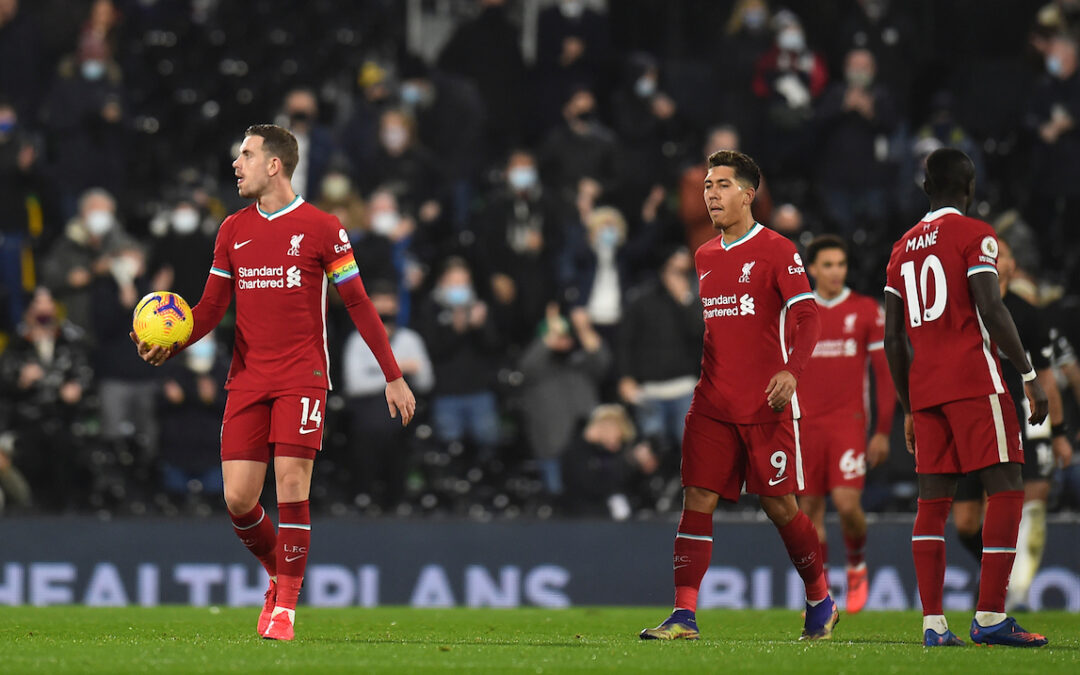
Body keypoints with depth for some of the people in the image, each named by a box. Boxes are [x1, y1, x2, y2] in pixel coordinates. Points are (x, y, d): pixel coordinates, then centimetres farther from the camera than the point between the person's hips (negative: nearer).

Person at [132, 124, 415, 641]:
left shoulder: (320, 229, -2)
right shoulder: (233, 231, 11)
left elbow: (358, 304, 2)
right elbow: (211, 307, 12)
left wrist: (393, 376, 1)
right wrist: (170, 343, -8)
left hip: (301, 377, -4)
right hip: (247, 380, 4)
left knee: (291, 487, -12)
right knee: (238, 498, -3)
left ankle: (285, 607, -3)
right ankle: (279, 576, 23)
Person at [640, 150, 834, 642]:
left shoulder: (776, 250, -5)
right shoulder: (704, 258, 15)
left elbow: (806, 316, -11)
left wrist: (791, 370, -26)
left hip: (767, 405, -5)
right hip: (713, 406, 5)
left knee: (780, 505, 0)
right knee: (697, 500, -6)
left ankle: (821, 601, 20)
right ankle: (684, 616, -9)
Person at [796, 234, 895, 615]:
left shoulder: (866, 311, 3)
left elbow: (885, 373, 4)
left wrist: (883, 431, 0)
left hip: (849, 423, -2)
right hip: (806, 425, 2)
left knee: (847, 503, -15)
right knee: (810, 511, 1)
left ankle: (857, 565, 13)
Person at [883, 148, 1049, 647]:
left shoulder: (903, 249, 17)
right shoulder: (974, 235, -3)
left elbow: (893, 339, 17)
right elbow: (991, 310, -14)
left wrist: (909, 409, 22)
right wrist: (1029, 375, -9)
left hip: (924, 388, 6)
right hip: (973, 381, -6)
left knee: (933, 501, 5)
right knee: (1005, 490, -4)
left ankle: (933, 624, -2)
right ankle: (990, 617, -12)